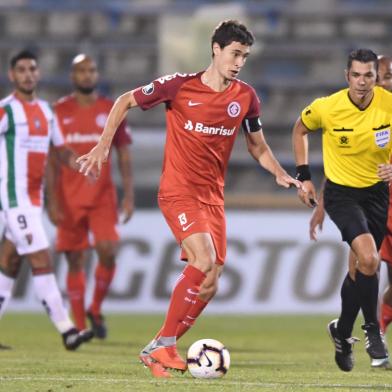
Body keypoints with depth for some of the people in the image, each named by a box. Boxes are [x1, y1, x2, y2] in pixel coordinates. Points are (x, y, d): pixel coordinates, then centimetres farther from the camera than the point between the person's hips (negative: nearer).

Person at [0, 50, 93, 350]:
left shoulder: (46, 111, 14)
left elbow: (61, 150, 20)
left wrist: (79, 165, 1)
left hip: (34, 198, 8)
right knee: (42, 261, -11)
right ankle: (66, 329, -13)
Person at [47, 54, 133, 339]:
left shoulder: (112, 110, 5)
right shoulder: (59, 112, 2)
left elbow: (124, 155, 6)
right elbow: (52, 160, 2)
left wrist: (129, 196, -2)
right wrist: (52, 201, -5)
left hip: (102, 197, 0)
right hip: (69, 200, 0)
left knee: (108, 251, -16)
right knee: (75, 261, 2)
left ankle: (96, 310, 7)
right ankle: (80, 327, 9)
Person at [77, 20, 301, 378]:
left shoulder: (245, 97, 3)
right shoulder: (180, 86, -9)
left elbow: (258, 147, 16)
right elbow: (125, 102, 3)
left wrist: (280, 174, -2)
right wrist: (103, 146, -3)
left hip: (213, 197, 6)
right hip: (178, 191, -6)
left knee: (208, 285, 1)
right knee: (204, 260, -25)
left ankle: (158, 349, 15)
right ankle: (164, 344, -15)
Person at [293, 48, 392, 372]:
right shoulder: (326, 108, -16)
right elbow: (301, 129, 6)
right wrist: (304, 176, 2)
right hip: (341, 192, -3)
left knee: (361, 267, 10)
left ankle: (342, 332, 33)